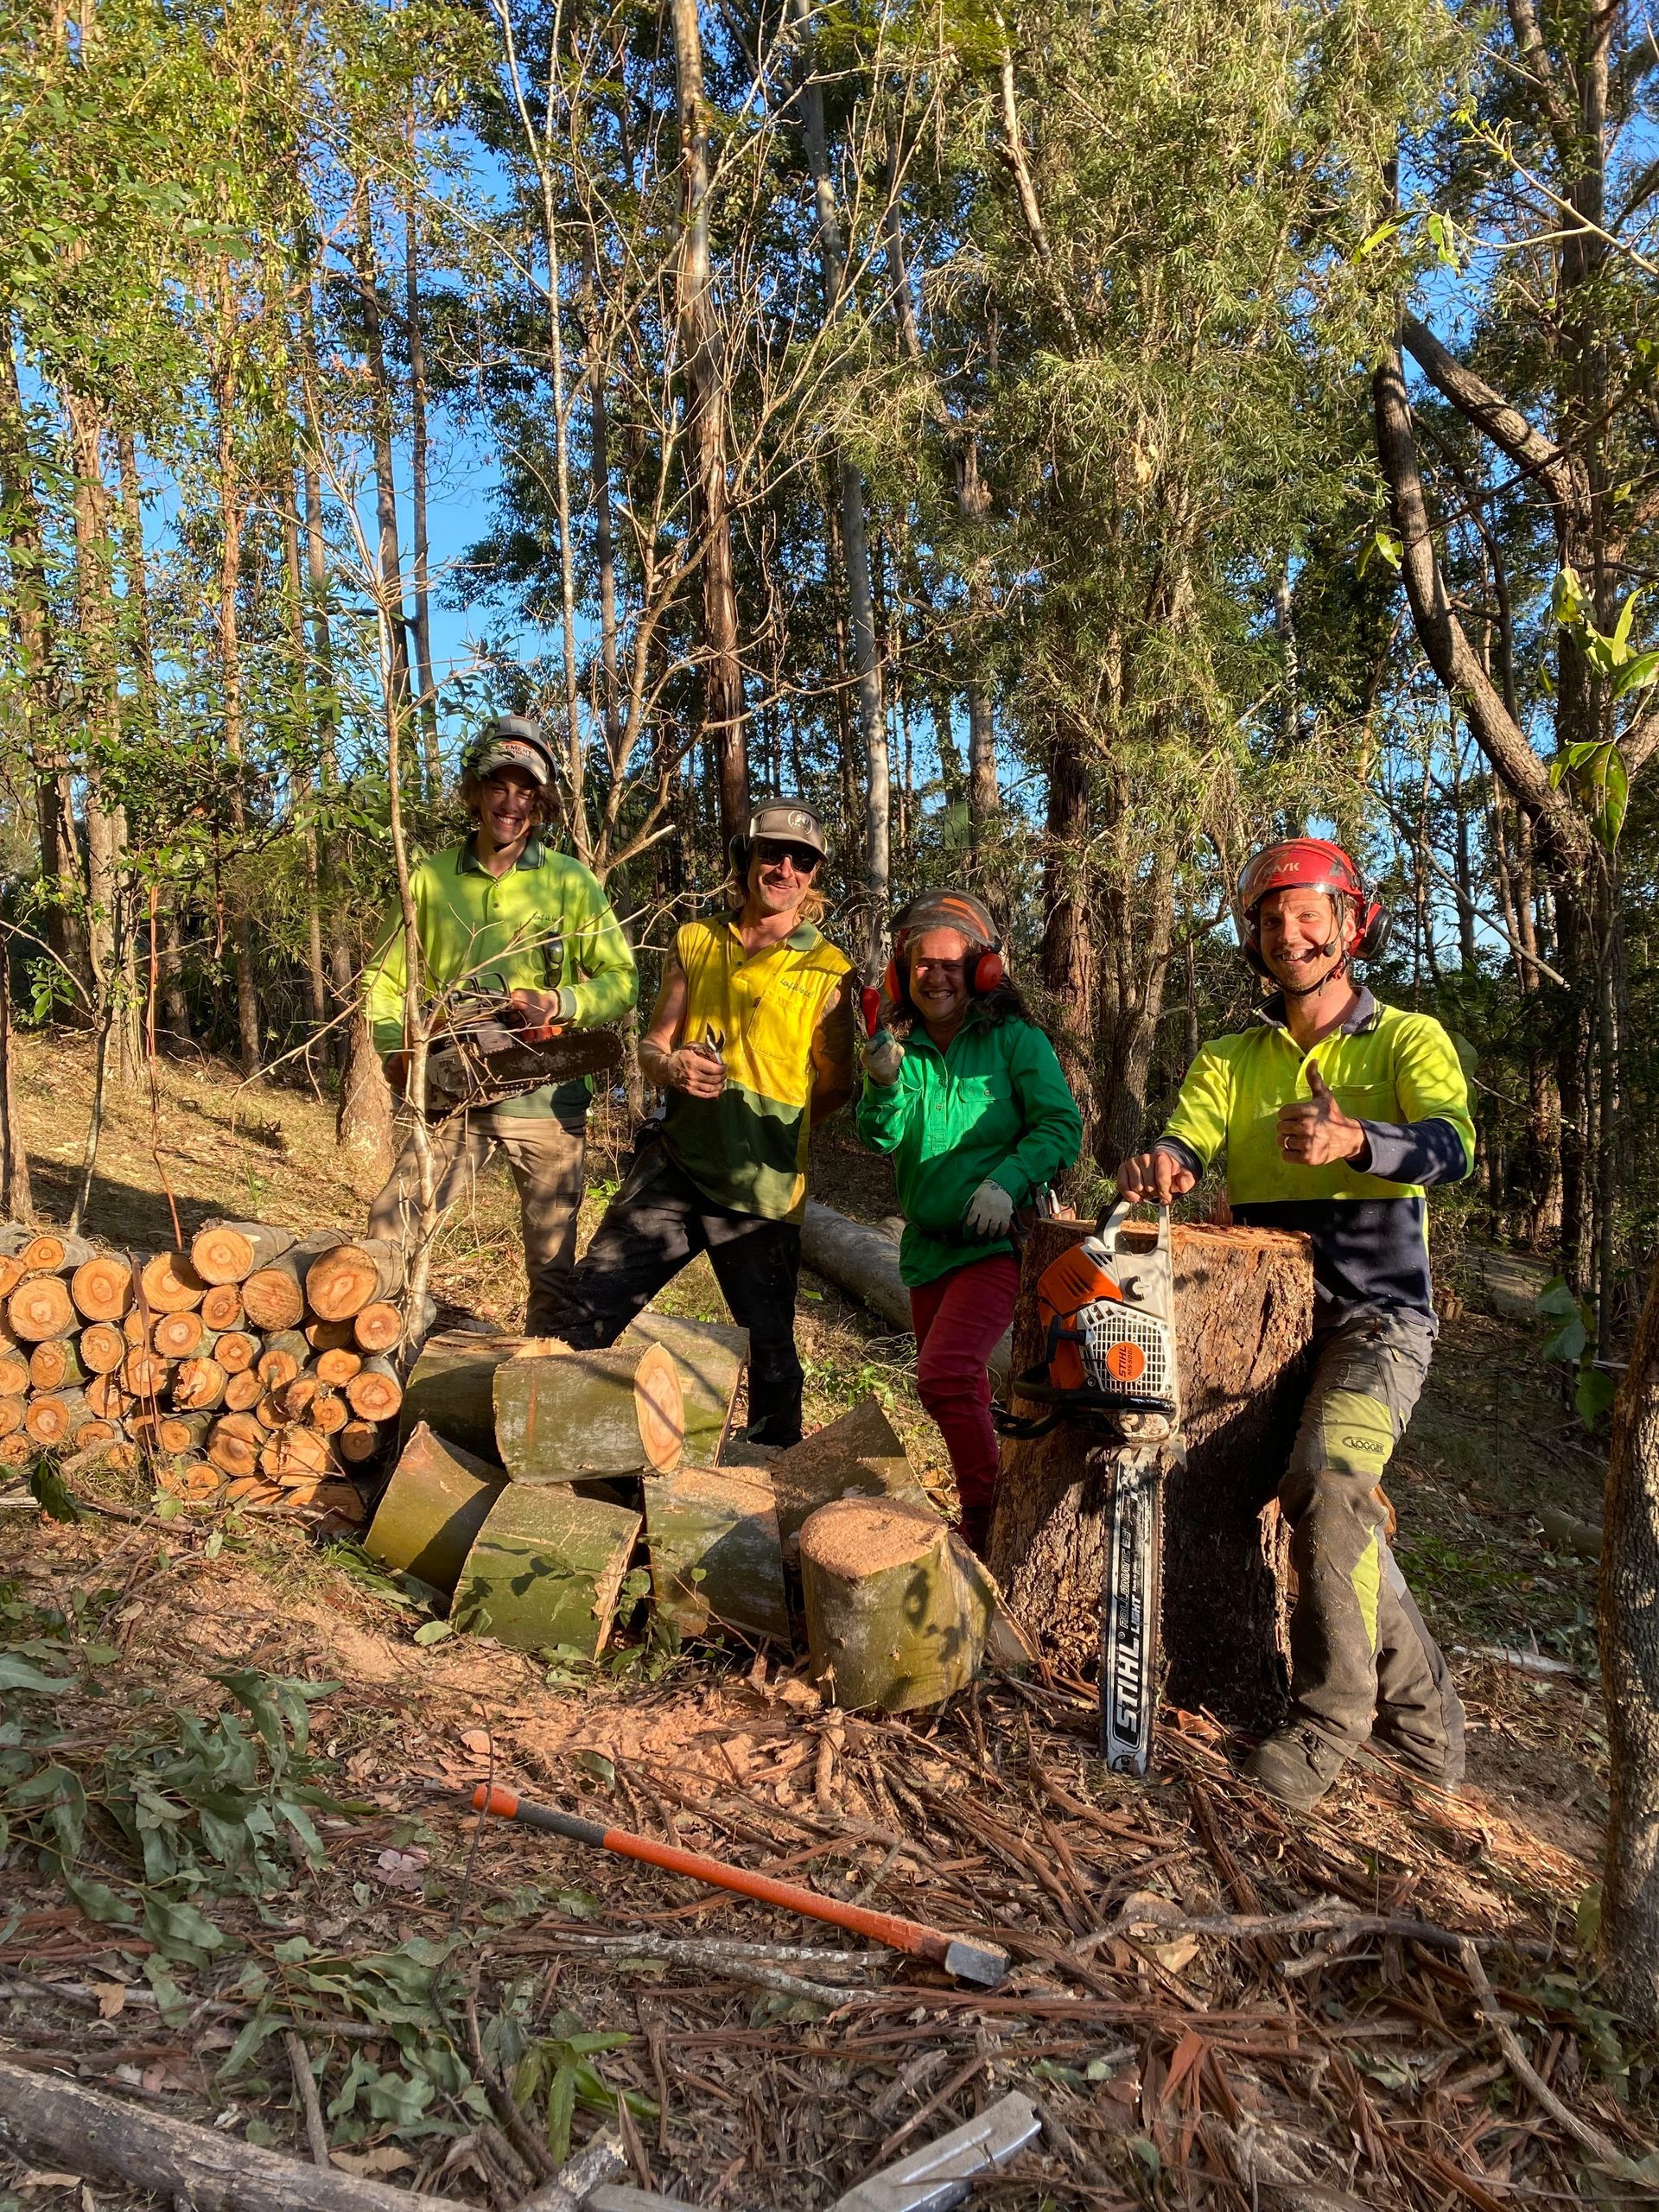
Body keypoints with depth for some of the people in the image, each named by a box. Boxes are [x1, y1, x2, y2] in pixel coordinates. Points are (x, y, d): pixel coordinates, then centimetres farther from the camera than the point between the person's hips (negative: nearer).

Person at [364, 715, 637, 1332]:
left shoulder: (570, 881, 1)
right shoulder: (430, 879, 8)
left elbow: (621, 979, -1)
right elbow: (387, 978, 11)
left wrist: (559, 1004, -19)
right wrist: (395, 1047, -7)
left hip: (544, 1095, -2)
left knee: (551, 1259, 5)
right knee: (388, 1231, -3)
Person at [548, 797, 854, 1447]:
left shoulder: (828, 971, -1)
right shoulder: (695, 943, 10)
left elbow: (836, 1088, 3)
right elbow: (650, 1047, 12)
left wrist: (771, 1124, -7)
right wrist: (672, 1066, -9)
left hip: (761, 1191, -3)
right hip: (672, 1169, 3)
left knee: (770, 1351, 7)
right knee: (584, 1313, 1)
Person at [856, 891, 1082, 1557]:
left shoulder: (1015, 1040, -7)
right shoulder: (900, 1044, 5)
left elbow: (1060, 1125, -11)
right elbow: (879, 1139, -3)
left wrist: (1008, 1180, -26)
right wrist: (884, 1085, -22)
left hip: (996, 1242, -6)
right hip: (927, 1245, 6)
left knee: (945, 1374, -23)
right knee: (962, 1388, 17)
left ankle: (989, 1523, -10)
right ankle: (979, 1514, 34)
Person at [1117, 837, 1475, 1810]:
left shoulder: (1408, 1039, 1)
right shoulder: (1229, 1062, 13)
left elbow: (1453, 1146, -18)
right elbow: (1189, 1137, -6)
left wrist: (1353, 1139, -40)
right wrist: (1160, 1162, -31)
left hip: (1378, 1320, -4)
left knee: (1328, 1481, -26)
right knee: (1334, 1508, -1)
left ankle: (1331, 1713, -6)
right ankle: (1426, 1712, 21)